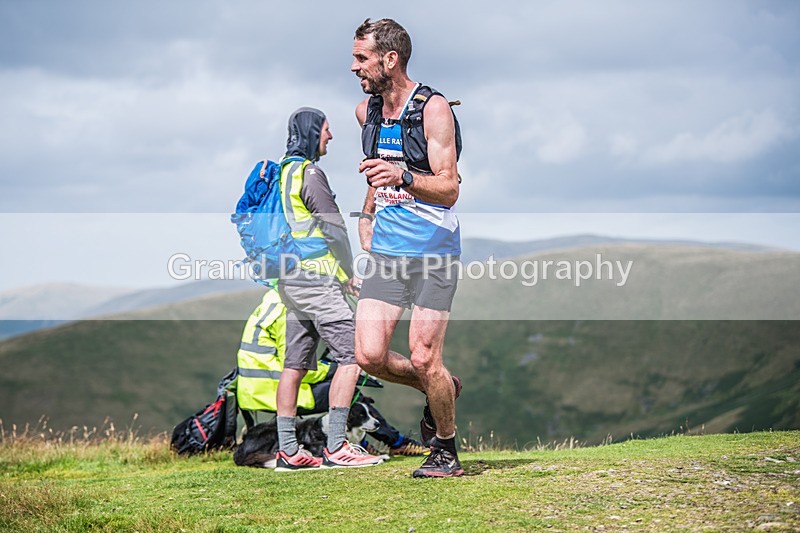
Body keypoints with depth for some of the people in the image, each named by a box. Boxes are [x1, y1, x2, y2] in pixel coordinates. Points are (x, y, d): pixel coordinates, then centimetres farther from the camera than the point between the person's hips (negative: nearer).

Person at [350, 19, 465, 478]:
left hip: (434, 252, -6)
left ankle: (447, 451, 14)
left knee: (423, 360, -8)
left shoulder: (434, 109, -11)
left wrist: (402, 177, -32)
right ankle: (442, 389, 23)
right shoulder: (366, 112, 10)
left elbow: (449, 190, -17)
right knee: (369, 356, -5)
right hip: (385, 251, 6)